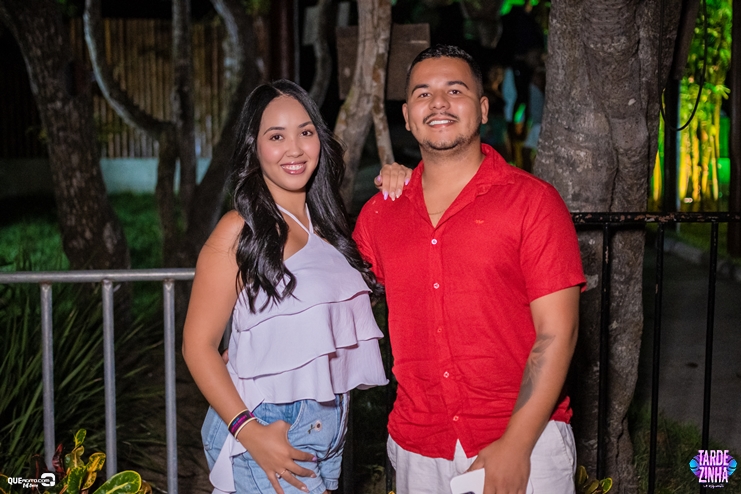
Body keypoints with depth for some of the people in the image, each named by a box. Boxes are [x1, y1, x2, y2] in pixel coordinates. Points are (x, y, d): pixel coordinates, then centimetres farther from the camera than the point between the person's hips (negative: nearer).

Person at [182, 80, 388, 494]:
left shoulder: (325, 221, 8)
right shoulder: (239, 232, -12)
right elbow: (198, 344, -12)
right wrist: (249, 431, -21)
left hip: (330, 431, 7)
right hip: (268, 434, -7)